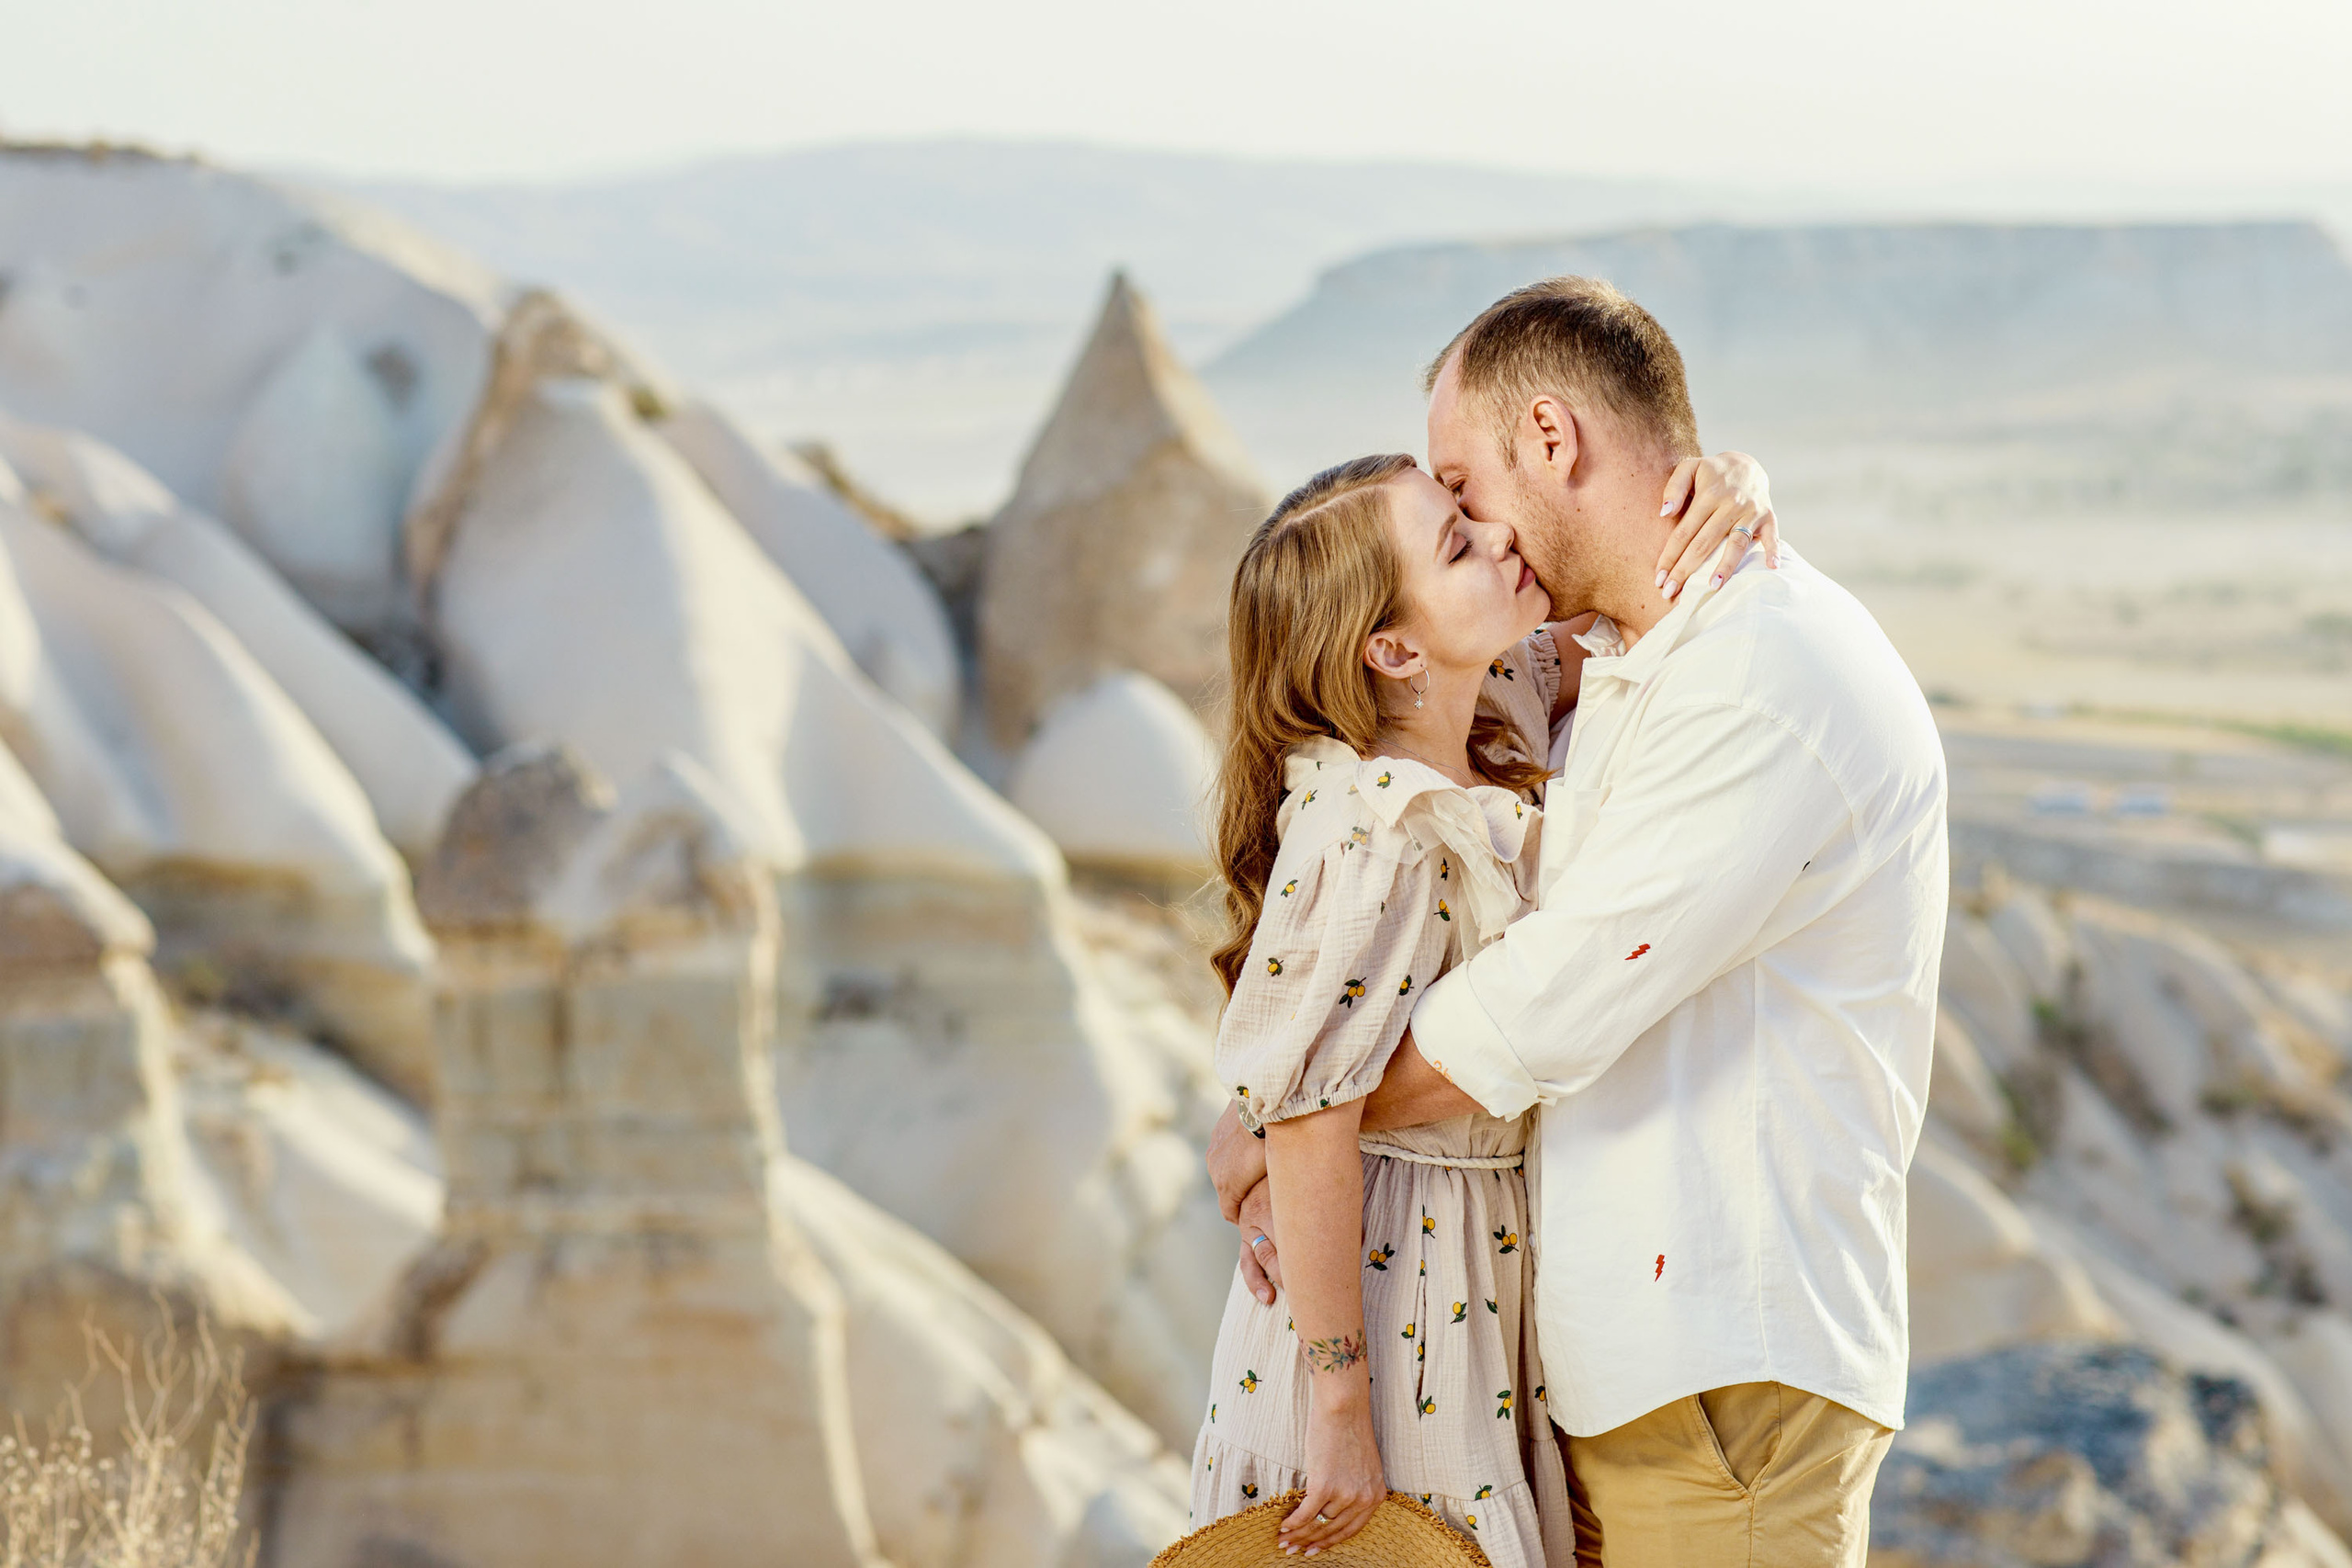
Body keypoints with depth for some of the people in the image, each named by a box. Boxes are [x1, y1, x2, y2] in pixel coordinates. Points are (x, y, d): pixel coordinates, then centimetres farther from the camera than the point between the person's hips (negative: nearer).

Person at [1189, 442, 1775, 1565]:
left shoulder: (1491, 717, -1)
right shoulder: (1375, 830, -25)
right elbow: (1306, 1126, -25)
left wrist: (1730, 488, -10)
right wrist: (1341, 1412, -22)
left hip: (1482, 1285, 8)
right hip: (1388, 1292, -8)